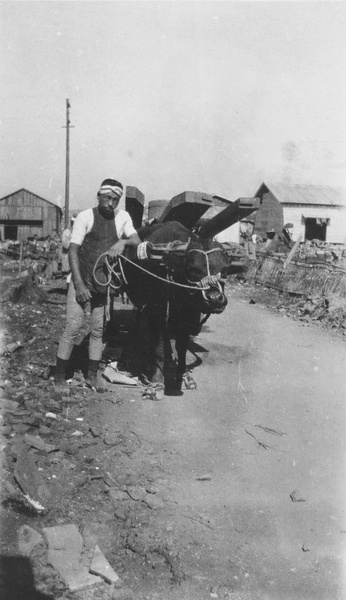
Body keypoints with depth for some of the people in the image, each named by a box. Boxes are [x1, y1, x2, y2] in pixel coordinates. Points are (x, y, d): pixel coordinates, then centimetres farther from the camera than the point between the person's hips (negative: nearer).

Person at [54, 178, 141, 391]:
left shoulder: (123, 217, 1)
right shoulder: (85, 217, -9)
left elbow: (138, 241, -6)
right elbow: (73, 251, -10)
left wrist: (124, 241, -29)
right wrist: (79, 284, -18)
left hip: (105, 283, 3)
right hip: (81, 280, -3)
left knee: (98, 330, 7)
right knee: (73, 326, -6)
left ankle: (92, 375, 20)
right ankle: (60, 377, 6)